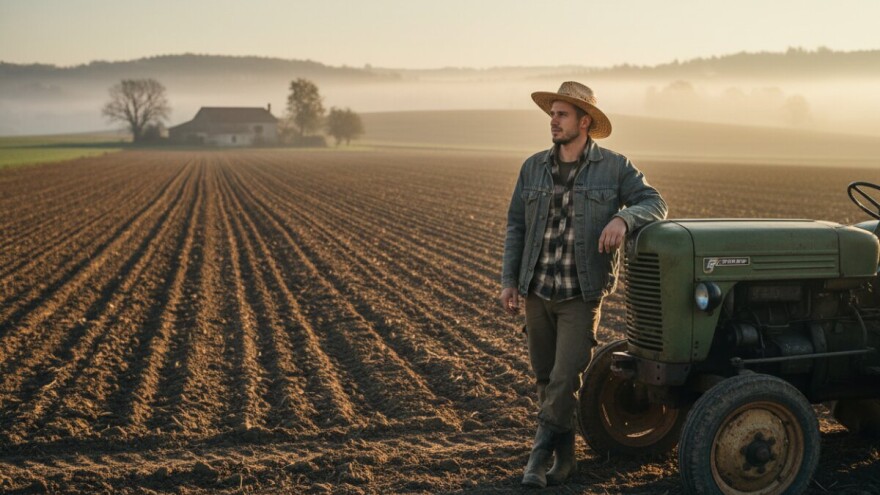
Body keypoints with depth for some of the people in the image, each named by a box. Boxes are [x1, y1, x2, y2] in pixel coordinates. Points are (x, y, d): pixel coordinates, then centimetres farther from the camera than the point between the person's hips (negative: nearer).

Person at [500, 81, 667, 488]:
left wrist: (623, 218, -28)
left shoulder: (614, 168, -3)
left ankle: (540, 454, 3)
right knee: (546, 379, 12)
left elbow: (655, 203, -7)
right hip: (537, 291, 4)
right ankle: (564, 457, 26)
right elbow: (516, 227, 9)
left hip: (581, 295, -4)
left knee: (564, 379, -11)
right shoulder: (533, 168, 6)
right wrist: (509, 280, 2)